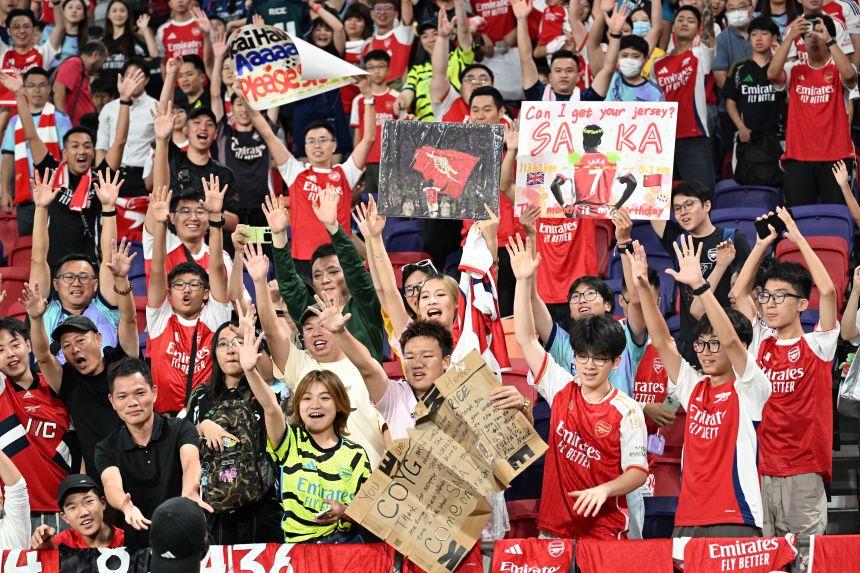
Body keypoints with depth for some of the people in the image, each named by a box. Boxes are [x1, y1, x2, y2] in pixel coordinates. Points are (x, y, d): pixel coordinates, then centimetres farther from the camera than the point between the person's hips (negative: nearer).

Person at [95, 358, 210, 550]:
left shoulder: (180, 429, 1)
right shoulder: (106, 449, 3)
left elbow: (190, 462, -20)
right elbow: (112, 484, -16)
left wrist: (189, 492, -44)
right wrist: (127, 507, -41)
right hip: (136, 547, 1)